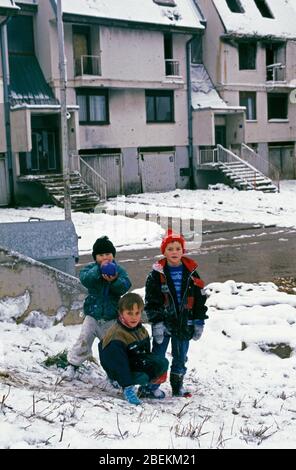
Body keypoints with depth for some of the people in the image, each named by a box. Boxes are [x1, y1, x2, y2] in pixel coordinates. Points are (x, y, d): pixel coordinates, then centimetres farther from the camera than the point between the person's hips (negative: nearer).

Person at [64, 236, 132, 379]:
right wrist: (99, 269, -37)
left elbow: (125, 286, -19)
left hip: (111, 316, 1)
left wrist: (115, 280, -39)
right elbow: (84, 279, -26)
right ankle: (73, 365, 14)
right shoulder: (91, 268, -5)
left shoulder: (119, 270, -4)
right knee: (84, 340, -2)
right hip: (93, 314, 0)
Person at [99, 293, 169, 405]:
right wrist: (127, 387, -33)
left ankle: (149, 387, 8)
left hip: (137, 362, 7)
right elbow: (120, 364, -30)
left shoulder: (142, 331, -2)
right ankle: (128, 388, -1)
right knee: (142, 378, -32)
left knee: (163, 363, -11)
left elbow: (147, 353, 11)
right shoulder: (117, 335, -28)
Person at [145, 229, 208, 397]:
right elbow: (151, 301, -7)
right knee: (158, 356, 3)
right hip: (164, 323, -3)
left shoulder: (191, 273, 2)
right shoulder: (157, 274, -5)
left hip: (184, 324, 3)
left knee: (181, 357, 14)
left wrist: (199, 322, 3)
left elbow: (199, 300, 6)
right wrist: (156, 322, -14)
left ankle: (177, 386, 28)